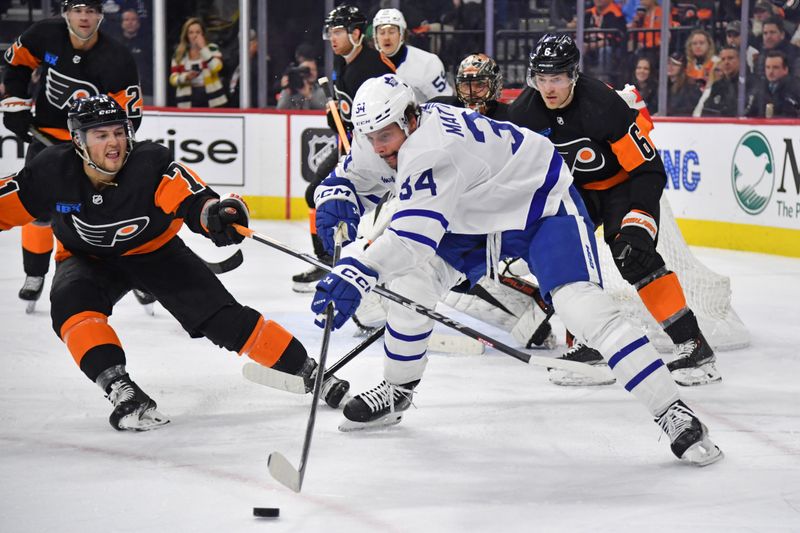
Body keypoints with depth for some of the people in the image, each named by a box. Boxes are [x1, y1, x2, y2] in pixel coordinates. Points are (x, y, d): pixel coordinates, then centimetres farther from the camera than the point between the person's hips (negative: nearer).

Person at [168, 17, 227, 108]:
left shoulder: (212, 49, 3)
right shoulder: (179, 54, 8)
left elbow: (216, 67, -16)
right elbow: (173, 79, 4)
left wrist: (203, 48, -14)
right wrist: (185, 77, -16)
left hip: (211, 101, -1)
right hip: (188, 103, 1)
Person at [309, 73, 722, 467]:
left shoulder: (432, 147, -36)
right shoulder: (384, 138, -9)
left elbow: (413, 233, -49)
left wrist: (355, 272, -59)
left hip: (544, 204, -9)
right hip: (478, 215, 9)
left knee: (580, 303, -26)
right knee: (409, 280, 1)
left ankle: (674, 414, -25)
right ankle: (397, 390, 23)